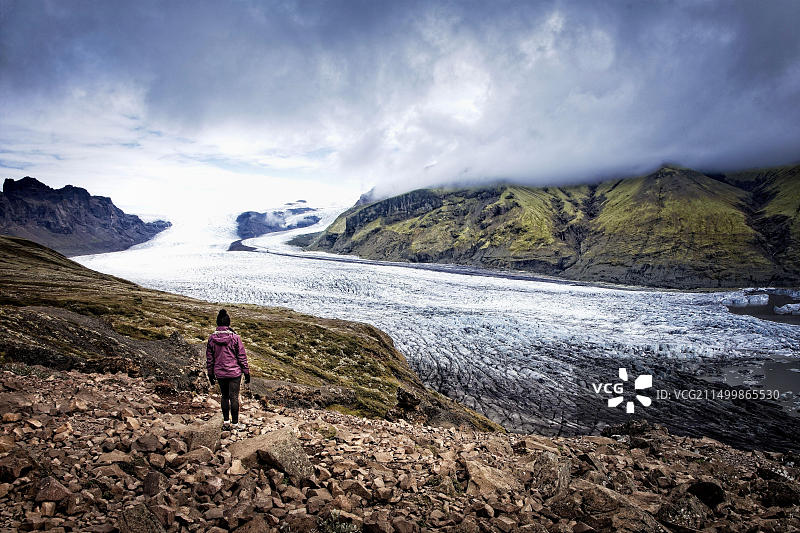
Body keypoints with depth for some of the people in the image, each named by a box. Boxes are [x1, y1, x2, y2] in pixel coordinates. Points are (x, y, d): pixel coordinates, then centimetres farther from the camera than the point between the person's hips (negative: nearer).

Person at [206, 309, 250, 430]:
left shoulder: (212, 338, -2)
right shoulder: (235, 337, -12)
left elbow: (209, 358, 5)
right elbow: (242, 356, -7)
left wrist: (210, 374, 17)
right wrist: (246, 372, 2)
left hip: (220, 373, 3)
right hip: (234, 372, -3)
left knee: (225, 396, 18)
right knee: (234, 397, 3)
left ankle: (226, 421, 23)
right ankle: (235, 423, 11)